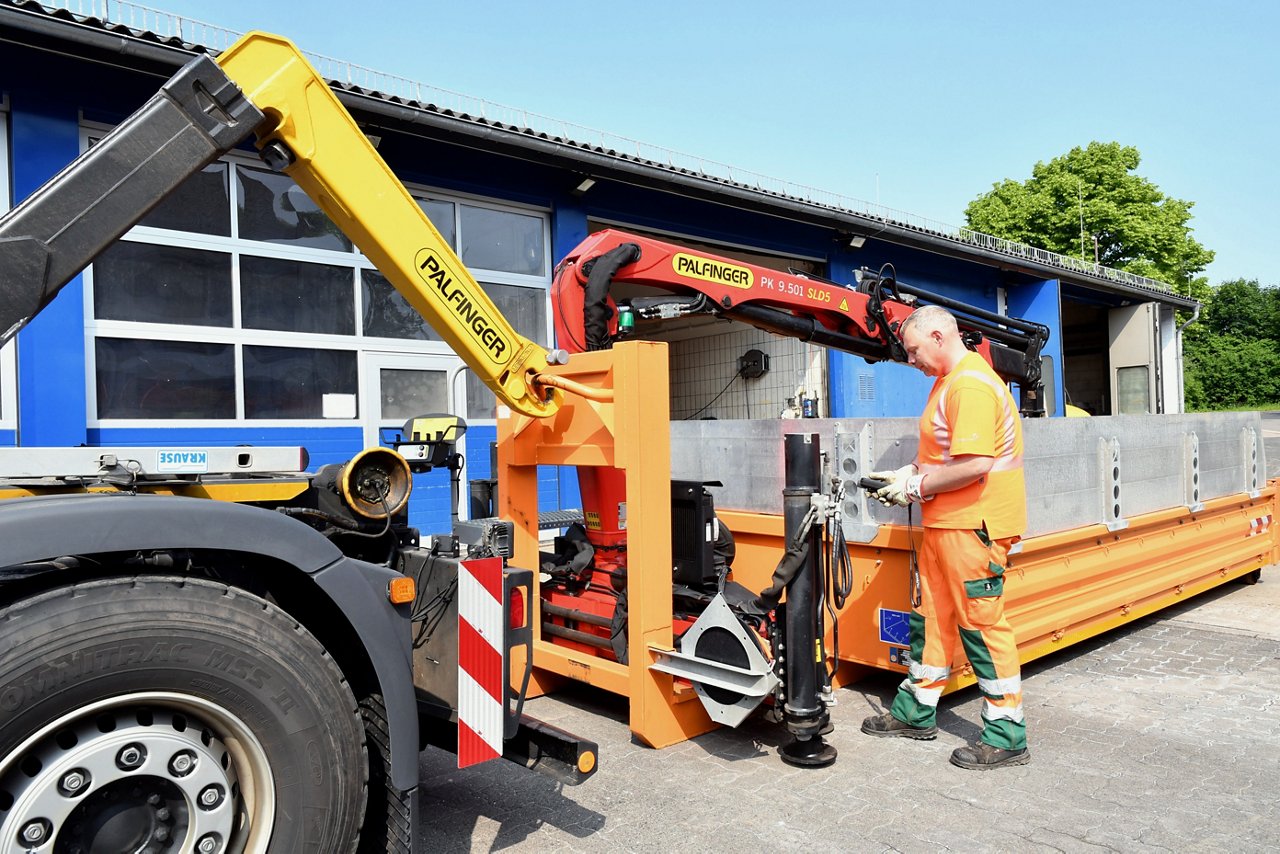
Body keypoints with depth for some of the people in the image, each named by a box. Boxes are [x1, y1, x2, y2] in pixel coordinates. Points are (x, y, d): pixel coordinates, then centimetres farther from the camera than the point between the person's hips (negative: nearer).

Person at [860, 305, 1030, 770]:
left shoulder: (972, 385, -18)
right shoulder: (948, 380, 16)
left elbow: (975, 464, -26)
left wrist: (917, 487, -16)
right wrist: (908, 473, 8)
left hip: (973, 524, -11)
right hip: (944, 523, 11)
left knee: (981, 624, -2)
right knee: (931, 615, 16)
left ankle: (1007, 736, 12)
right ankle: (916, 711, 30)